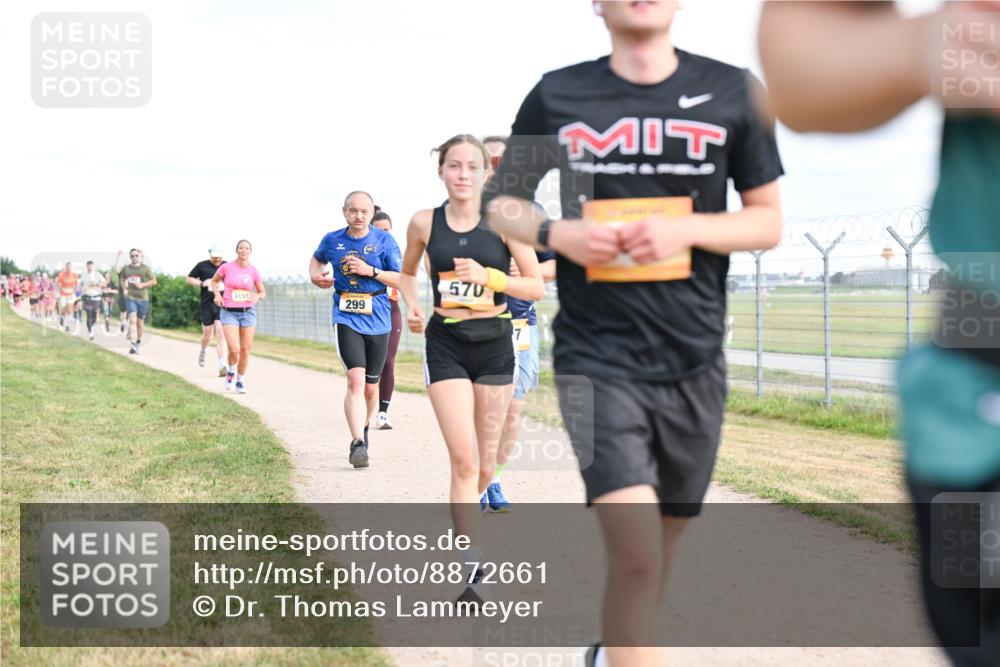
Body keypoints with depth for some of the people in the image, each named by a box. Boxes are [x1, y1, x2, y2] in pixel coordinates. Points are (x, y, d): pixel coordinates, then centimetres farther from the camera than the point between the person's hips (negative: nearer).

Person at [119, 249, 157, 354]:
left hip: (143, 298, 0)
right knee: (132, 320, -16)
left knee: (140, 322, 11)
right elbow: (122, 278, 23)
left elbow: (154, 281, 1)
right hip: (130, 297, 0)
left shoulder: (145, 269, -2)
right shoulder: (126, 268, 4)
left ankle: (138, 343, 32)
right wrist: (124, 289, 9)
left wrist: (143, 285, -14)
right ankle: (133, 345, -25)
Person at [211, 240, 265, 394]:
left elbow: (263, 292, 10)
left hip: (248, 312, 2)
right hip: (229, 312, -2)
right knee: (234, 349, -15)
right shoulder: (226, 267, -4)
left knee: (245, 350, 3)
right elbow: (214, 281, 14)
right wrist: (217, 294, -3)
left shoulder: (254, 271, 0)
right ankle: (231, 372, 16)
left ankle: (240, 380, 23)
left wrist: (257, 296, -12)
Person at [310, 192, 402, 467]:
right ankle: (358, 444, -25)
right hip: (346, 318, -1)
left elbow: (403, 280, -4)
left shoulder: (384, 240, -2)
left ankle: (363, 429, 40)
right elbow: (316, 258, 27)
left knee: (370, 386, 12)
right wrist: (315, 275, 6)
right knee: (355, 379, -20)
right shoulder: (332, 240, 4)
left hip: (378, 319, 1)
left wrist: (370, 271, -16)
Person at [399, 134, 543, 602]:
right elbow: (408, 273, 19)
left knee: (485, 463, 10)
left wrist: (487, 275, -18)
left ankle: (467, 511, 42)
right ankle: (473, 569, -12)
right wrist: (411, 305, 0)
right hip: (446, 343, -1)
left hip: (493, 342, 1)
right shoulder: (424, 223, 0)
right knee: (463, 459, -13)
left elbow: (536, 287, -4)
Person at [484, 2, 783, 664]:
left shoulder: (732, 91, 2)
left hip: (693, 361, 3)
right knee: (636, 555, -16)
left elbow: (769, 221, 5)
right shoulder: (557, 95, 1)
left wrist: (685, 229, -14)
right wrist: (557, 233, -10)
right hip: (597, 358, -2)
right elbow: (502, 200, 12)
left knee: (662, 545, 16)